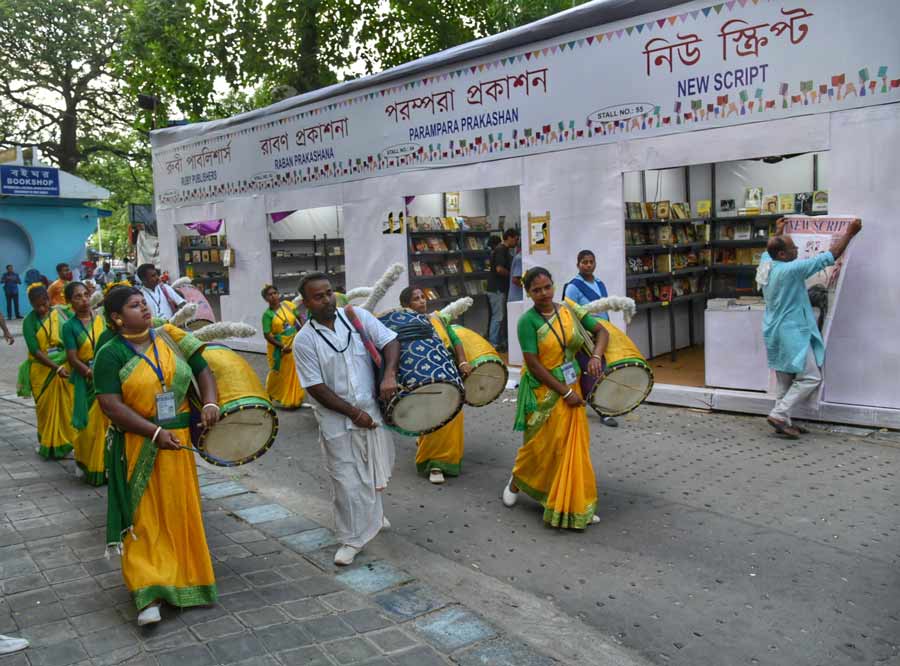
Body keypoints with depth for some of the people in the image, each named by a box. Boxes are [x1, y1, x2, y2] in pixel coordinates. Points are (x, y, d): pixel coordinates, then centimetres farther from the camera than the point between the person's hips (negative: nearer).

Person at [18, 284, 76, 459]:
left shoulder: (60, 313, 0)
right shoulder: (29, 321, -6)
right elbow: (35, 350, -13)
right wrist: (56, 367, -23)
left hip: (65, 367, 1)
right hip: (43, 370, -1)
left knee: (67, 405, 3)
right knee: (46, 408, 7)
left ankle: (67, 441, 17)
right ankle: (47, 444, 22)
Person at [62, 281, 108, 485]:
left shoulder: (101, 320, 7)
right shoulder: (69, 326, -2)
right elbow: (73, 359, -7)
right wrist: (92, 374, -20)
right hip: (85, 380, -2)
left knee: (108, 421, 3)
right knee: (90, 425, 1)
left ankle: (108, 465, 17)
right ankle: (91, 468, 15)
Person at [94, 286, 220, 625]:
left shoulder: (169, 338, 4)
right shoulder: (110, 354, -7)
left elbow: (202, 370, 8)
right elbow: (111, 406, -16)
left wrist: (210, 403, -10)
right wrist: (156, 432, -23)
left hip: (178, 441, 4)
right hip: (137, 446, -4)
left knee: (180, 510, 12)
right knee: (145, 515, -1)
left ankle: (181, 575, 30)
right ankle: (149, 592, 5)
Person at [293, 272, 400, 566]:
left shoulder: (357, 316, -3)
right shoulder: (304, 340, -10)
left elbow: (390, 341, -3)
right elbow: (316, 388, -11)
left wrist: (389, 374, -21)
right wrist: (354, 413, -15)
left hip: (373, 410, 3)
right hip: (337, 421, -3)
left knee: (373, 472, 20)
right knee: (347, 481, 1)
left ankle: (373, 514, 48)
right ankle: (353, 538, 19)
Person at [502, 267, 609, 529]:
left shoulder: (569, 309, 1)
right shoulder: (528, 320, -13)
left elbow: (601, 331, 7)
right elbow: (533, 363, -17)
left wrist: (596, 355, -14)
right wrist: (565, 392, -16)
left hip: (572, 388, 4)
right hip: (544, 392, -4)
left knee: (574, 445, 7)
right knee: (542, 445, 6)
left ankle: (574, 505, 19)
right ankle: (516, 482, 35)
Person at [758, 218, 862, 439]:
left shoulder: (765, 265, 1)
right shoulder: (791, 270, -22)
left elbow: (768, 251, 28)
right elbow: (830, 257, -16)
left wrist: (778, 232, 42)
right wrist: (850, 233, -5)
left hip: (775, 333, 9)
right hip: (792, 332, -9)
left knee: (784, 379, 14)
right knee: (811, 377, -2)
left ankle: (783, 422, 17)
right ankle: (779, 414, -6)